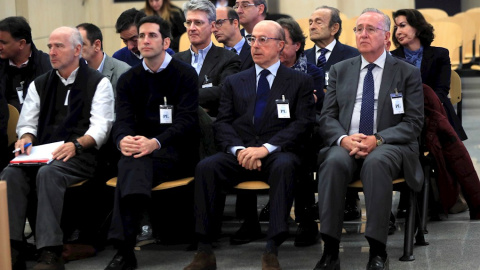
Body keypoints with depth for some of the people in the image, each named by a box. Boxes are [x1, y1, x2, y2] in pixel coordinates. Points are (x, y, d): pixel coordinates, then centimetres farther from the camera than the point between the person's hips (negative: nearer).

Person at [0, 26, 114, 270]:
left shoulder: (98, 83, 7)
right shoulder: (39, 85, 23)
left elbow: (100, 127, -3)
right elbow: (27, 122, 19)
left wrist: (76, 145, -22)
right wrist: (26, 137, -6)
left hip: (79, 156, -5)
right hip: (43, 154, 5)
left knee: (48, 173, -36)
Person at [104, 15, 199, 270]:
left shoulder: (184, 74, 2)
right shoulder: (129, 79, 14)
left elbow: (187, 120, -9)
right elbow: (123, 120, 3)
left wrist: (155, 143, -28)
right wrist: (123, 140, -24)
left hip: (177, 153, -3)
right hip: (139, 149, 3)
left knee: (132, 165, -35)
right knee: (131, 161, -35)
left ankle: (124, 246, -42)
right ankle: (124, 248, -42)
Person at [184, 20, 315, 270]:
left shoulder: (300, 81, 12)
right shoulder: (234, 82, 21)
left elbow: (303, 123, -1)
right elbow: (222, 124, 11)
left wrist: (266, 147, -15)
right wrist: (239, 149, -11)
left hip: (278, 153, -2)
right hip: (239, 153, 3)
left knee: (284, 166, -39)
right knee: (206, 167, -29)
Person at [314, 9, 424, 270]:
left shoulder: (407, 73, 9)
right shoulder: (340, 70, 17)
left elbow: (413, 123, 1)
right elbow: (327, 117, 11)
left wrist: (378, 139, -16)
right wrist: (343, 139, -12)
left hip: (389, 146, -2)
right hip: (345, 144, 2)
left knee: (376, 162, -38)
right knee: (334, 162, -34)